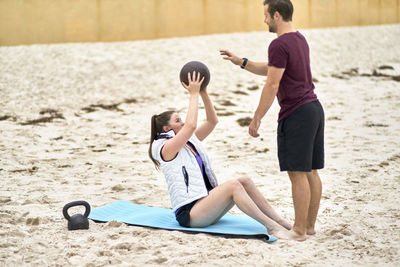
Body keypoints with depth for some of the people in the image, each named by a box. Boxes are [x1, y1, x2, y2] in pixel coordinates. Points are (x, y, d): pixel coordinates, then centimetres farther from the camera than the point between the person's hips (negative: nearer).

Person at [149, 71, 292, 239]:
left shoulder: (189, 142, 18)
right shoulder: (166, 148, -8)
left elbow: (212, 121, 14)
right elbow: (191, 125, -22)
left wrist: (203, 93, 5)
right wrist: (193, 94, -14)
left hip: (204, 204, 9)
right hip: (188, 214, -9)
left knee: (245, 182, -8)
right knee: (233, 185, -26)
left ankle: (280, 221, -14)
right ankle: (271, 227, -29)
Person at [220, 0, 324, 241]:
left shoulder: (280, 45, -15)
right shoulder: (300, 39, 16)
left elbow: (272, 85, -17)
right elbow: (271, 70, 26)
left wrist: (256, 119, -11)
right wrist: (241, 62, 23)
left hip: (296, 114, -10)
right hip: (314, 108, 10)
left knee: (298, 174, -5)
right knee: (311, 171, 12)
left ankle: (299, 230, -1)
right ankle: (310, 224, 20)